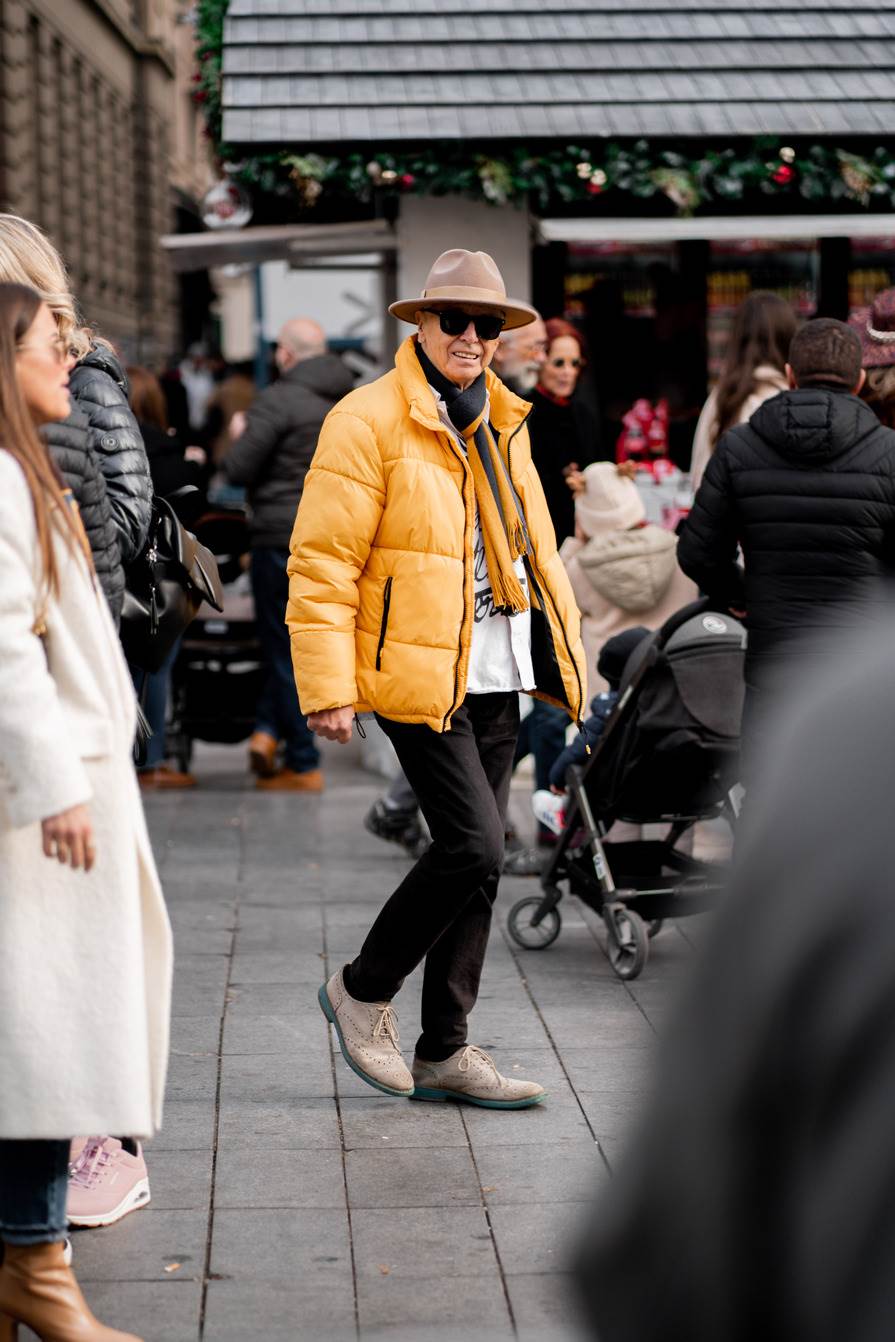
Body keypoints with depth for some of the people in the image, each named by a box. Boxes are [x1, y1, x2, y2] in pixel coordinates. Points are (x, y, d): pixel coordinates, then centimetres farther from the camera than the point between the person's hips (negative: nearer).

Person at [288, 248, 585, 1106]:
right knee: (473, 846, -14)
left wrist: (564, 651, 20)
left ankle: (443, 1052, 18)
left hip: (496, 674, 8)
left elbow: (534, 545, 25)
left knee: (475, 857, 8)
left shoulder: (502, 421, 16)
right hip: (417, 672, -7)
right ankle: (362, 990, 9)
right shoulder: (368, 420, -8)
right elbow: (321, 563, -11)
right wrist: (327, 688, -15)